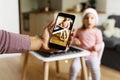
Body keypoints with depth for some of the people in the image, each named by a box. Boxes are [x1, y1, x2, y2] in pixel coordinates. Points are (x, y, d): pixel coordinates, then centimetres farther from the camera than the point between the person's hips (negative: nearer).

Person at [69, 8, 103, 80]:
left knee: (95, 69, -23)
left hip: (92, 56, -1)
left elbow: (99, 43, 0)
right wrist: (75, 40, -2)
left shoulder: (97, 32, -3)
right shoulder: (79, 30, 4)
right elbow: (76, 37, 21)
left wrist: (97, 47, -23)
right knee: (74, 67, -20)